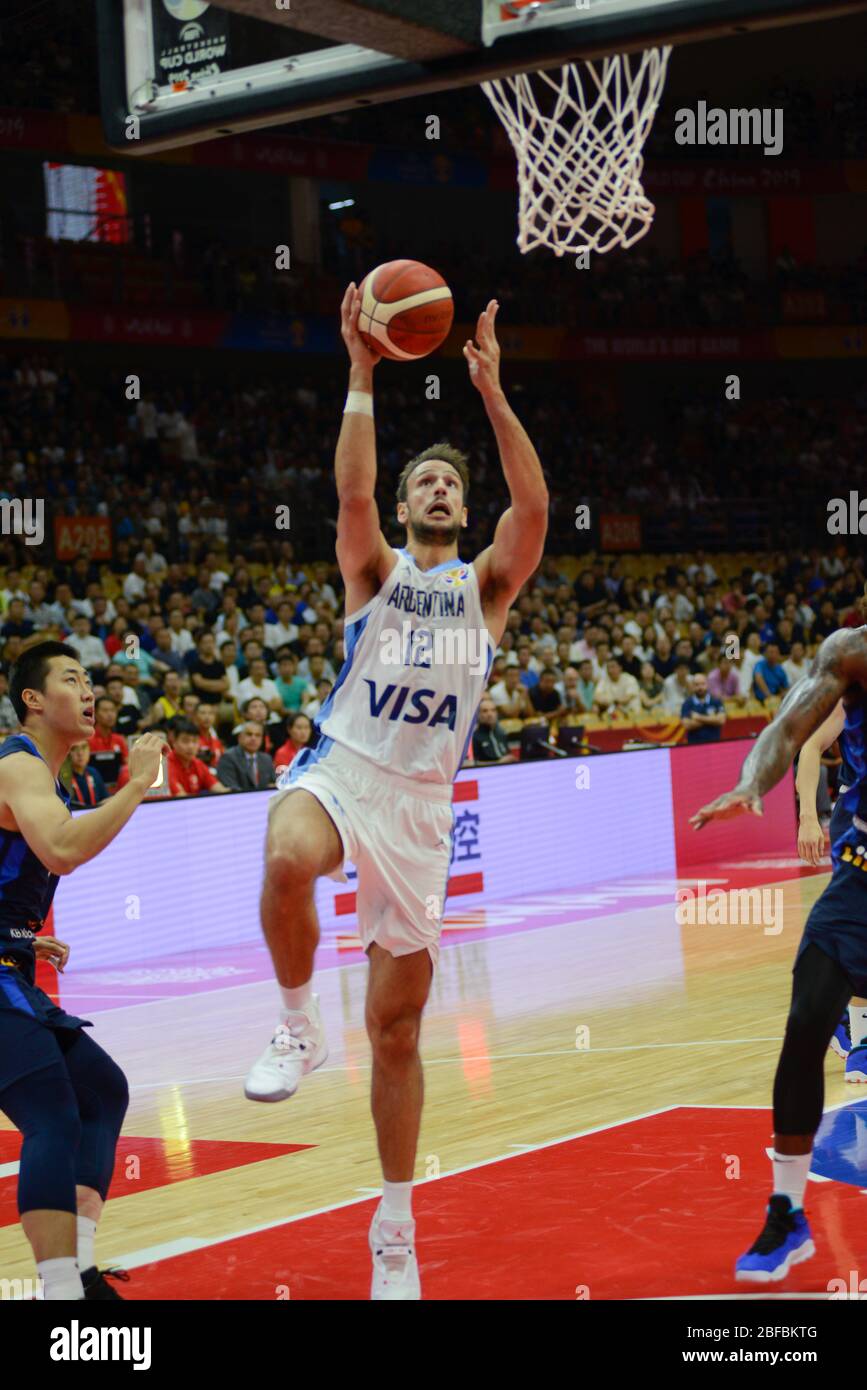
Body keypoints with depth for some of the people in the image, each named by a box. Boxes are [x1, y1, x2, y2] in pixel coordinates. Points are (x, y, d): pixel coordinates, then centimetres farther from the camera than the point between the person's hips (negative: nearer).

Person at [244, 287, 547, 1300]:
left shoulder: (486, 584, 10)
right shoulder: (375, 569, 8)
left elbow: (533, 506, -8)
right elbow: (351, 491, -13)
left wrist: (493, 395, -15)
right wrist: (363, 379, -18)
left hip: (420, 800, 2)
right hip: (340, 769, -2)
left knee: (399, 1027, 6)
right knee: (288, 860, -41)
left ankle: (395, 1230, 17)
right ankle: (298, 1022, -16)